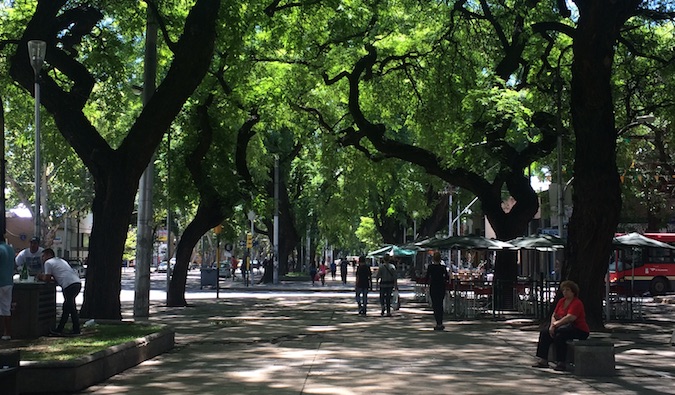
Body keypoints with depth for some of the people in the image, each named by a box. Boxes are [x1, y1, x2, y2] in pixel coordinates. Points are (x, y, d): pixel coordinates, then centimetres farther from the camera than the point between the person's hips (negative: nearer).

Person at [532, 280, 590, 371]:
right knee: (544, 332, -4)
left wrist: (556, 324, -18)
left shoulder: (577, 303, -14)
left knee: (559, 334, -34)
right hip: (564, 326, 9)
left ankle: (561, 363, -31)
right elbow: (554, 315, 10)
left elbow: (569, 318, -25)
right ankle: (543, 360, -6)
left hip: (579, 330, -9)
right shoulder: (561, 301, 12)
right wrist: (552, 325, -9)